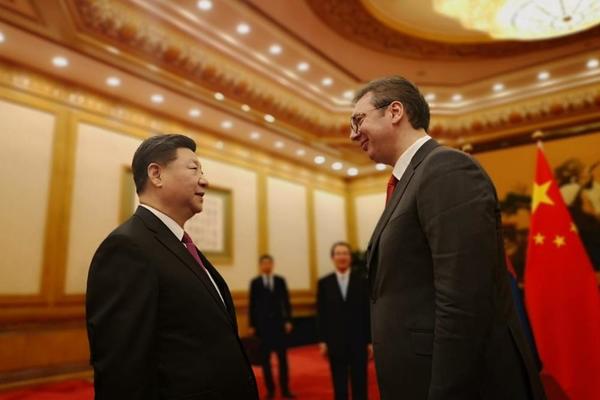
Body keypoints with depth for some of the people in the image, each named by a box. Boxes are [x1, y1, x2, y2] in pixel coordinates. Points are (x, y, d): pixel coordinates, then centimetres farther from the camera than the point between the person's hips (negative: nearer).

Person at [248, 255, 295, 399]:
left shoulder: (280, 281, 5)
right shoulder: (255, 282, 1)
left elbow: (286, 302, 4)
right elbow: (252, 305, 1)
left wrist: (288, 321, -3)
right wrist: (252, 325, -2)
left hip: (279, 323, 1)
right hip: (263, 324, -1)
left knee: (283, 357, 3)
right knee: (265, 359, 4)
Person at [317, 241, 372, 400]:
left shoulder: (361, 281, 2)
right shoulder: (324, 283, 3)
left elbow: (368, 313, 1)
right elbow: (321, 314, 2)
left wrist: (370, 340, -2)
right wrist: (322, 341, -4)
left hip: (358, 341, 0)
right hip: (335, 342, 0)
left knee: (360, 385, 7)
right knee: (339, 386, 7)